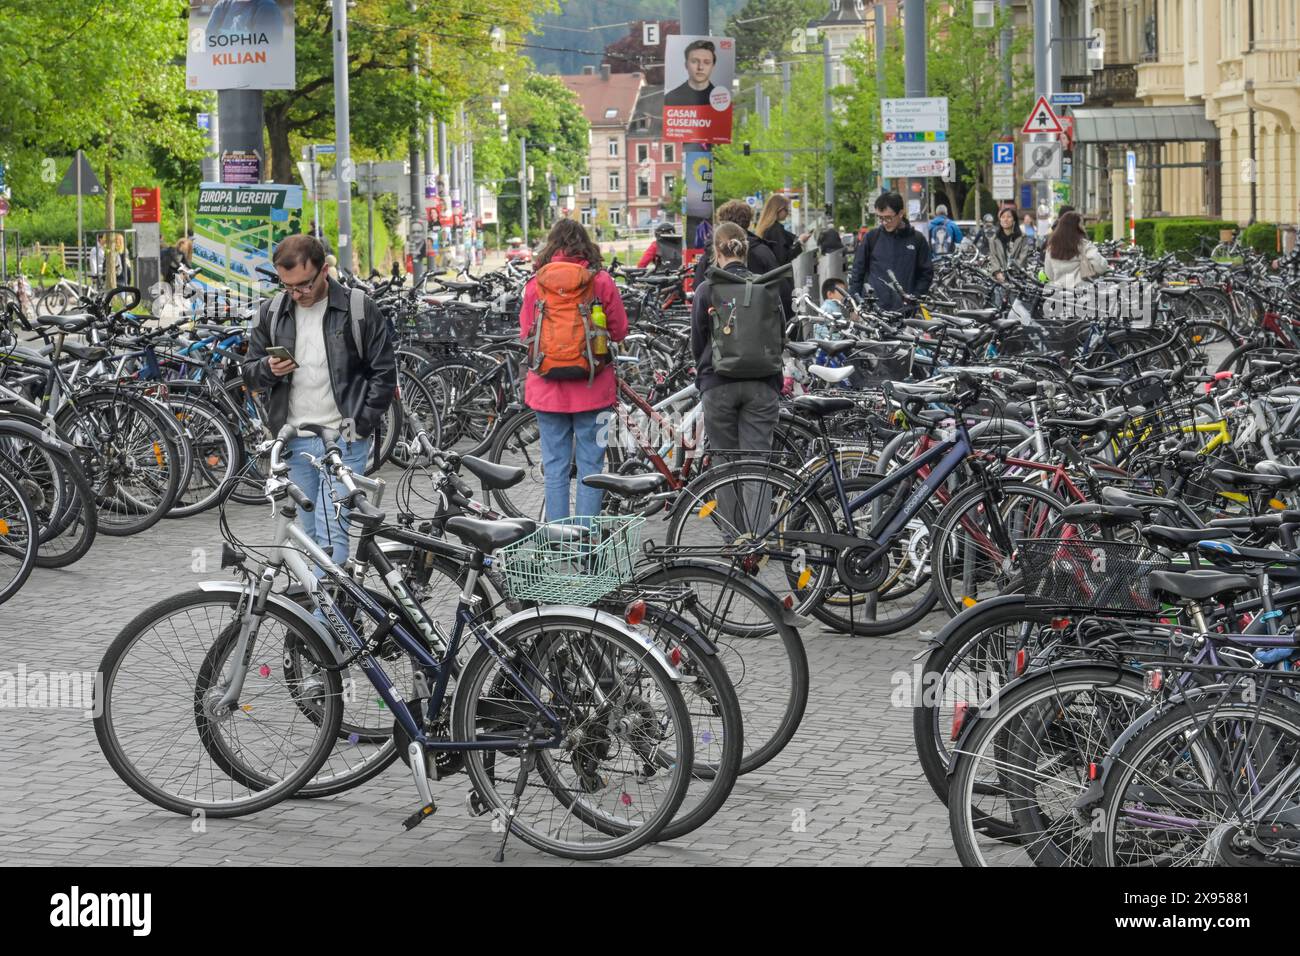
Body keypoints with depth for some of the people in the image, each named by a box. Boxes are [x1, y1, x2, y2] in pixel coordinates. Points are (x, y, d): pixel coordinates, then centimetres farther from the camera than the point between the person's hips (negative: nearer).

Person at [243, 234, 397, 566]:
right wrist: (268, 369, -10)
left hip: (344, 439, -4)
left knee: (331, 532, -13)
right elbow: (250, 374, 14)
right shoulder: (272, 312, 8)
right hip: (295, 442, 5)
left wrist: (361, 426, -8)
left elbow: (384, 373, 0)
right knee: (310, 532, 10)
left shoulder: (360, 310, -3)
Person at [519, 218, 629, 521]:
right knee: (590, 467, 5)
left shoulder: (536, 283, -1)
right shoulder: (601, 281, -3)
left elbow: (525, 334, 5)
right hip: (591, 388, -1)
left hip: (547, 390, 1)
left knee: (555, 467, 8)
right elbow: (619, 331, 3)